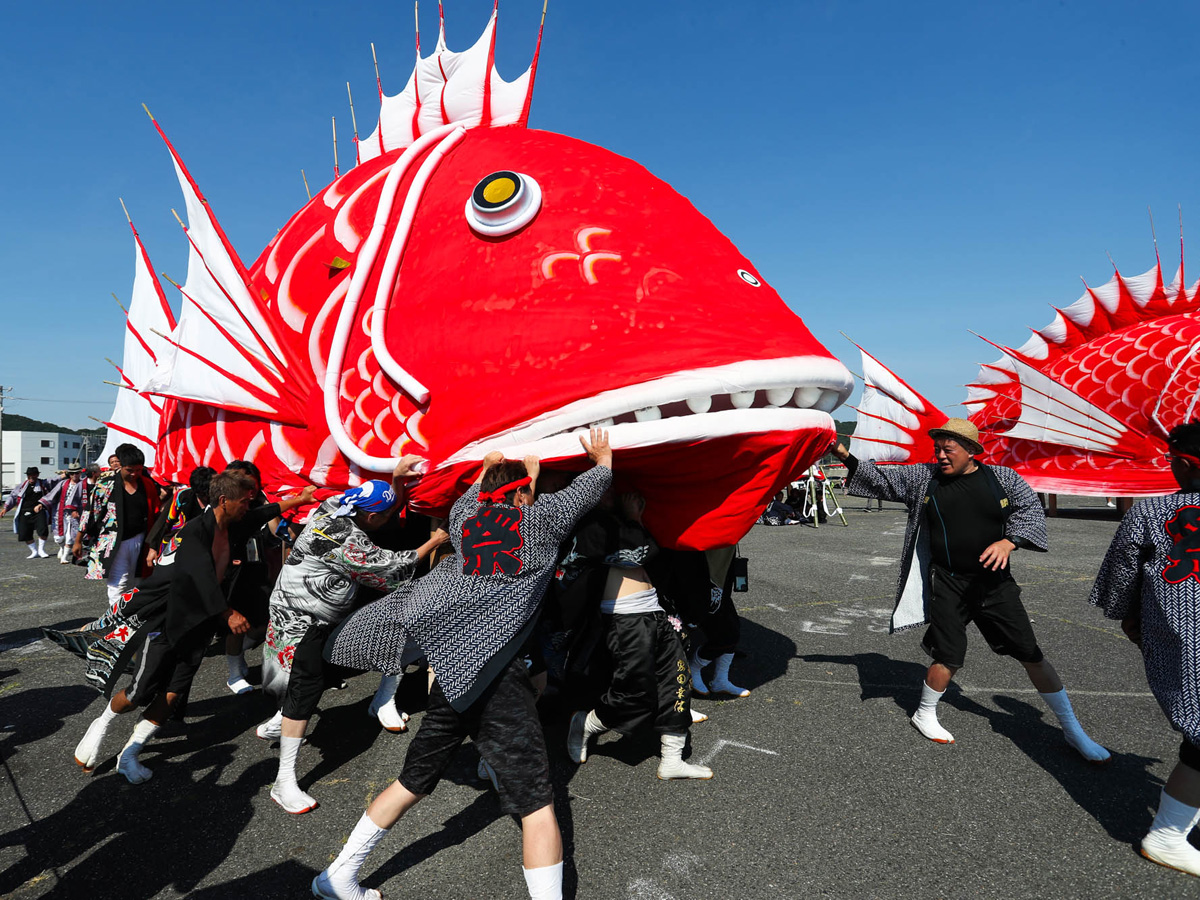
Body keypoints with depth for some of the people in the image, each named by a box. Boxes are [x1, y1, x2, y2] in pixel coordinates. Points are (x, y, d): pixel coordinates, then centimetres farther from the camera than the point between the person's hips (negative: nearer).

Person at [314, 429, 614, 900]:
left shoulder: (463, 516, 14)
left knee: (414, 780, 22)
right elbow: (593, 484, 19)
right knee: (536, 802, -1)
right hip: (497, 672, -6)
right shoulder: (539, 517, 5)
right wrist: (603, 457, 39)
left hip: (450, 668, 6)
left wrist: (487, 468, 55)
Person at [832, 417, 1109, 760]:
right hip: (948, 584, -1)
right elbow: (881, 477, 3)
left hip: (995, 581, 2)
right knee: (949, 658, 0)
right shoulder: (923, 477, 0)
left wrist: (1009, 541, -19)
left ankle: (1073, 731, 24)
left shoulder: (1003, 478, 0)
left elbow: (1031, 509, -3)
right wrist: (846, 456, -7)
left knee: (1032, 654, 7)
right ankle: (924, 715, 26)